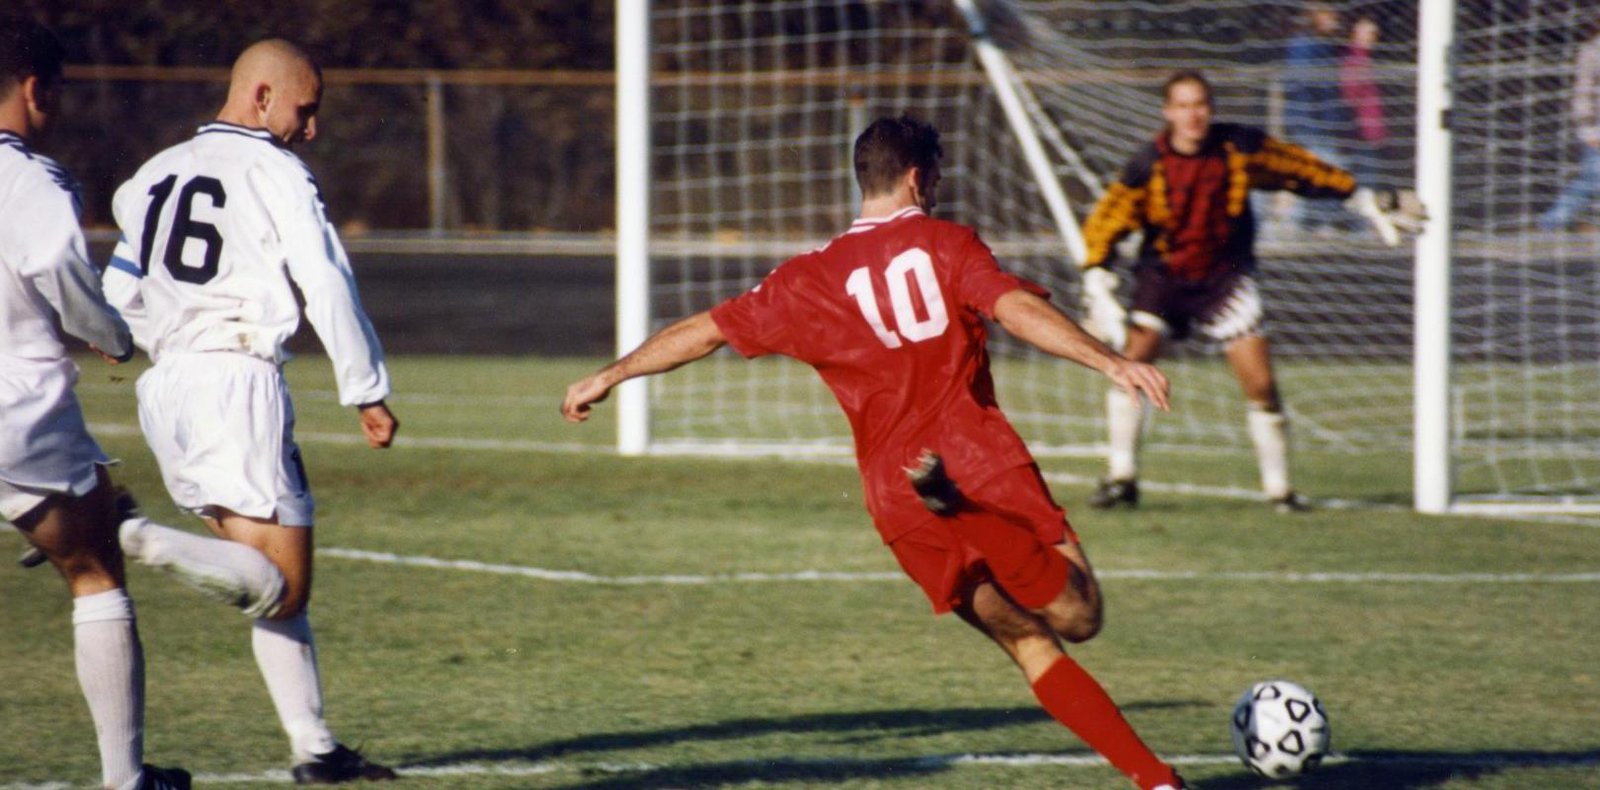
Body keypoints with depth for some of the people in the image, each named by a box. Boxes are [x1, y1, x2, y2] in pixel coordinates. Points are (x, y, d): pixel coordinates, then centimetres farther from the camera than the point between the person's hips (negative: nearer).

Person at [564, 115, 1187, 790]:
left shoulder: (812, 278, 12)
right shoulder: (945, 245, 3)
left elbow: (707, 330, 18)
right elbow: (1016, 310, -13)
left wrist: (610, 376, 31)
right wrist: (1110, 363, -19)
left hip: (898, 507, 4)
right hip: (987, 469, -4)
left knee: (1030, 646, 12)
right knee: (1078, 617, -8)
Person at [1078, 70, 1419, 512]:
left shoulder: (1240, 149, -10)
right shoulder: (1148, 167, -13)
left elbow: (1303, 171, 3)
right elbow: (1103, 226, -8)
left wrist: (1369, 206, 9)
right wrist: (1097, 292, -19)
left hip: (1225, 277, 0)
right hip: (1163, 275, 0)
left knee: (1260, 383, -9)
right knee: (1132, 359, -20)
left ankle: (1278, 487, 7)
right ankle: (1121, 478, -9)